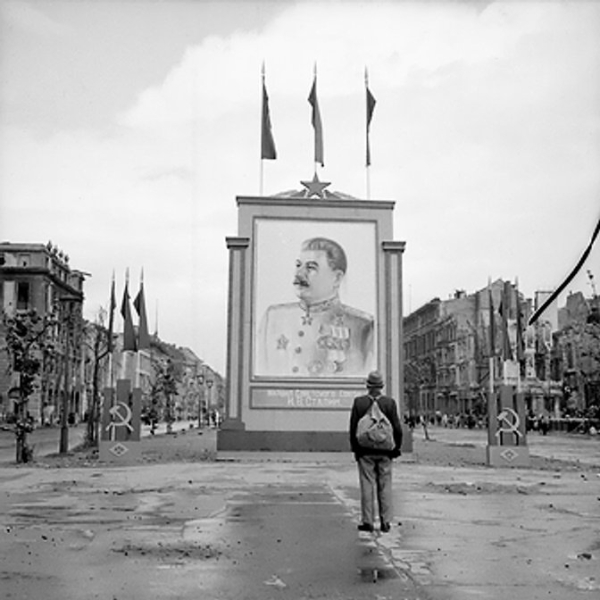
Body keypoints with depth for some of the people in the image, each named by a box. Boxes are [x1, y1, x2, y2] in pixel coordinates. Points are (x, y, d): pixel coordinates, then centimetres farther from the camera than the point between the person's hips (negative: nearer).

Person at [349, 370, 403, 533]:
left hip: (365, 451, -1)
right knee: (385, 486, 8)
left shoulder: (359, 402, -5)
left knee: (367, 486, 4)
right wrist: (396, 447, 9)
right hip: (385, 452, 1)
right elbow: (397, 428, -3)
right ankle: (385, 522, 12)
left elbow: (353, 428, -2)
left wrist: (355, 448, 8)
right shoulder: (390, 402, -5)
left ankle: (368, 521, 6)